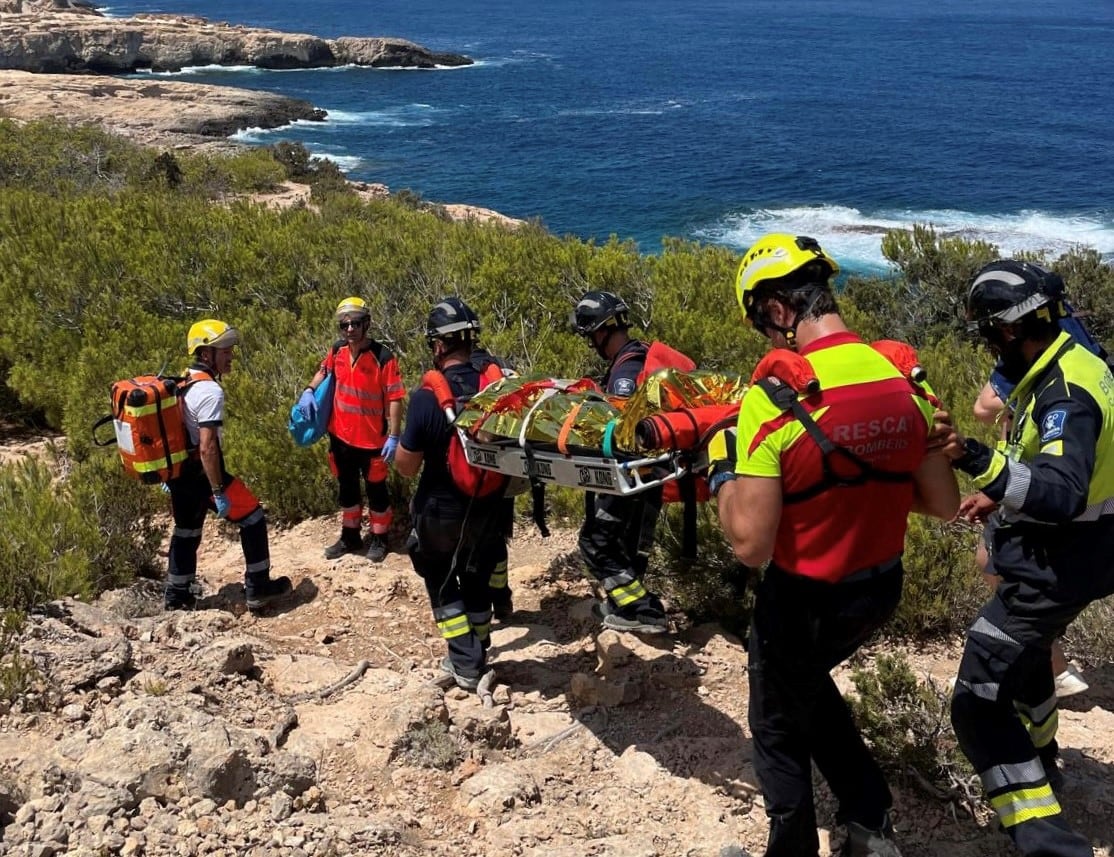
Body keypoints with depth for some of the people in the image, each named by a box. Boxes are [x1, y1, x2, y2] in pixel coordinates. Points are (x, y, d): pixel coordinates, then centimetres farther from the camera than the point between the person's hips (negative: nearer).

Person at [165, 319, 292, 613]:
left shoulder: (181, 384, 9)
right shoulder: (209, 390, -20)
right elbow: (208, 447, -25)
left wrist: (172, 476, 25)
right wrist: (218, 492, -23)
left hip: (179, 473, 9)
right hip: (203, 473, -9)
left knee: (186, 532, 20)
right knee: (252, 518, 4)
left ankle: (176, 597, 28)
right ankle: (258, 588, 10)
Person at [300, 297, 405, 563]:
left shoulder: (383, 357, -19)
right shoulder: (337, 352, -2)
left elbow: (395, 399, -17)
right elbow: (324, 371, 19)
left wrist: (393, 436, -19)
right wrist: (309, 391, 0)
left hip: (372, 440, -5)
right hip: (341, 436, 6)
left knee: (375, 490, 11)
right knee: (346, 489, 20)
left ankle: (379, 539, 28)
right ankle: (350, 537, 37)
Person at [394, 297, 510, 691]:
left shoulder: (427, 396, -22)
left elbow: (406, 466, -16)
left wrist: (399, 447, 3)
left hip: (441, 512, -4)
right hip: (488, 508, 4)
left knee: (441, 582, 17)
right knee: (476, 580, 24)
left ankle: (465, 663, 13)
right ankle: (477, 656, 35)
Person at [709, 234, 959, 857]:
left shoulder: (772, 402, -26)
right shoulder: (906, 385, -9)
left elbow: (750, 545, -25)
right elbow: (944, 504, 2)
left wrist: (723, 468, -9)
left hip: (804, 601, -6)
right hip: (882, 589, 6)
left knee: (780, 732, 20)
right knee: (807, 680, 33)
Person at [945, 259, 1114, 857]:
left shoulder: (1064, 392, -27)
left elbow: (1063, 496, -39)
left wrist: (982, 464, -50)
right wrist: (1001, 493, 14)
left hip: (1054, 567, -11)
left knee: (978, 703, -12)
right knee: (1024, 651, 35)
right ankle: (1039, 761, 58)